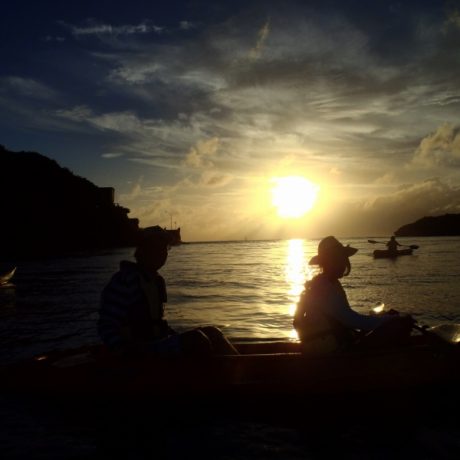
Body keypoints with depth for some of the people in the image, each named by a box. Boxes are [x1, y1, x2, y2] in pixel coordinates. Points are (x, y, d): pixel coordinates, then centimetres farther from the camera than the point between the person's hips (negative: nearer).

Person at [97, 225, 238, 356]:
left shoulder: (157, 281, 15)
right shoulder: (125, 280, -13)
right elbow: (106, 328, -17)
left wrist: (178, 337, 13)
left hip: (159, 343, 9)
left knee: (211, 333, -2)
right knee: (195, 339, -25)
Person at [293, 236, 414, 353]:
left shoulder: (332, 284, 11)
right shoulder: (323, 289, -21)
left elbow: (348, 318, 13)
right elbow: (354, 321, -26)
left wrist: (386, 317, 3)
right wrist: (391, 319, -17)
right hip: (328, 349, -10)